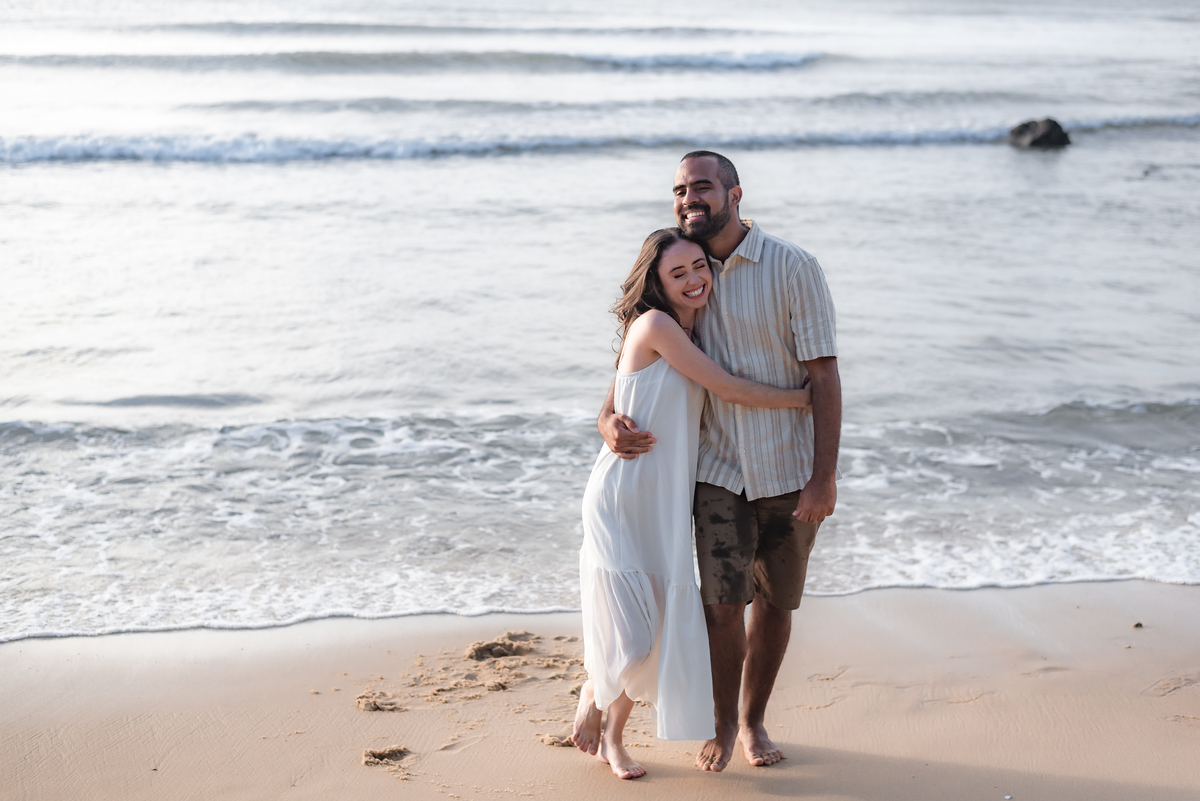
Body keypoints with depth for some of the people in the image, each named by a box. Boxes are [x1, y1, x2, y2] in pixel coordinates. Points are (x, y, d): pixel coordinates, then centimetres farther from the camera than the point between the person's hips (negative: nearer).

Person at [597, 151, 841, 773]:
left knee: (774, 604, 10)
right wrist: (609, 418, -14)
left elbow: (824, 376, -11)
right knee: (723, 603, -6)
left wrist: (824, 478, -16)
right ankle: (723, 722, 18)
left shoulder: (792, 268, -10)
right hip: (718, 467, 2)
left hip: (790, 471, -2)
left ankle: (754, 721, 31)